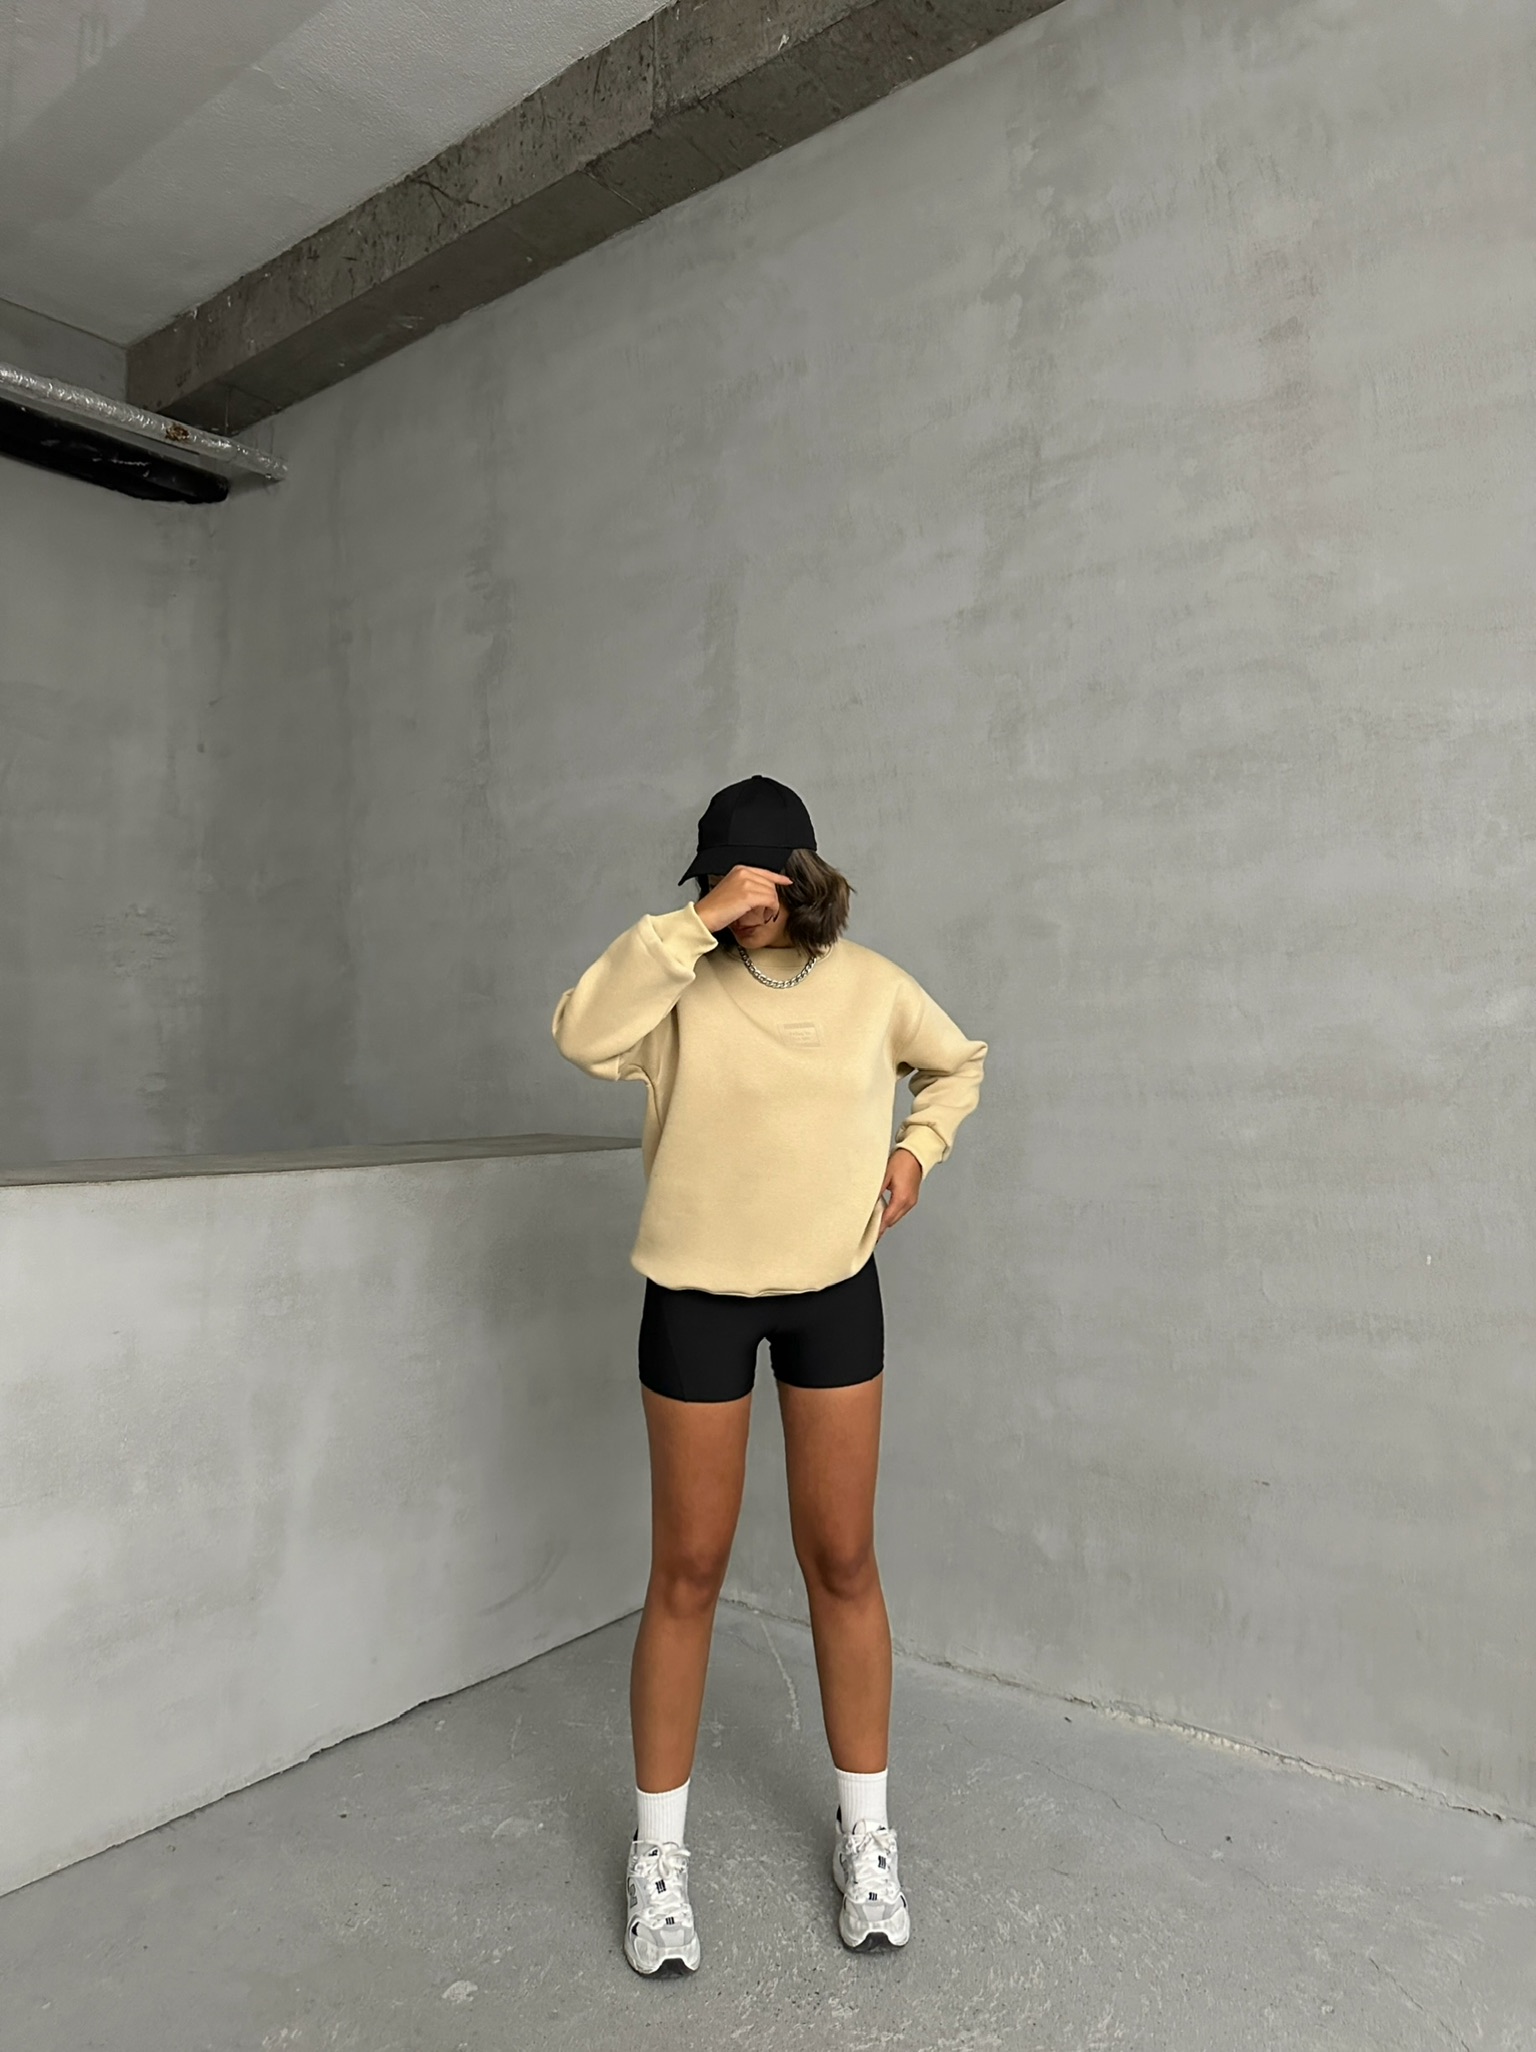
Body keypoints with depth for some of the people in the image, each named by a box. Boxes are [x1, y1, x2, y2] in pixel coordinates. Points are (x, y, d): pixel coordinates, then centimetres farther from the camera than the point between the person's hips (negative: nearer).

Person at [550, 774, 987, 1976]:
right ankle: (660, 1849, 27)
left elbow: (958, 1063, 16)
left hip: (833, 1291, 2)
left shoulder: (871, 984, -2)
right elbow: (581, 1036, -30)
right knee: (688, 1572, 8)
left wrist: (916, 1150, 0)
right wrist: (695, 926, -32)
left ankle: (865, 1830, 31)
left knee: (842, 1561, 10)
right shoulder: (680, 987, -10)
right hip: (697, 1298, -2)